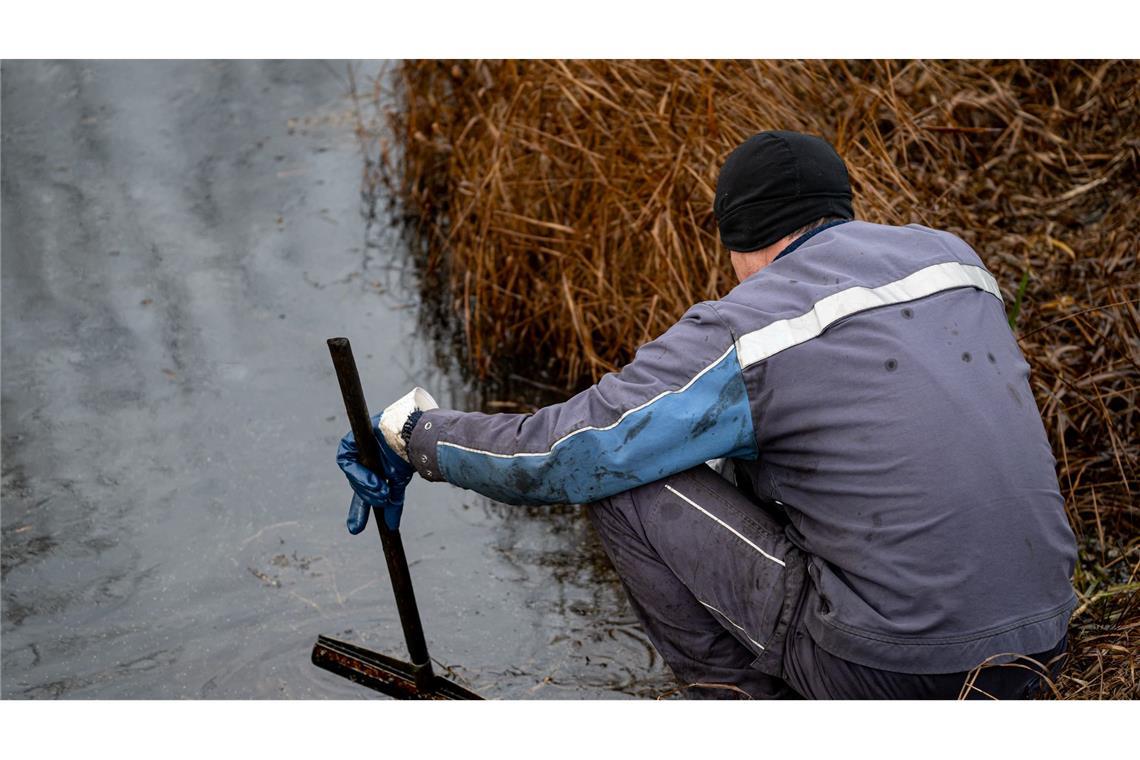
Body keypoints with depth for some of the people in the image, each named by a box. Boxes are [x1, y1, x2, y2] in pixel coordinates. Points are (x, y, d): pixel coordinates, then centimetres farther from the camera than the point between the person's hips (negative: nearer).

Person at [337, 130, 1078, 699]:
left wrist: (418, 434, 11)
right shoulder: (950, 255, 9)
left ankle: (738, 696, 13)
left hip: (886, 662, -7)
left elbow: (559, 455, -7)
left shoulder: (745, 329, -10)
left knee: (624, 477, 2)